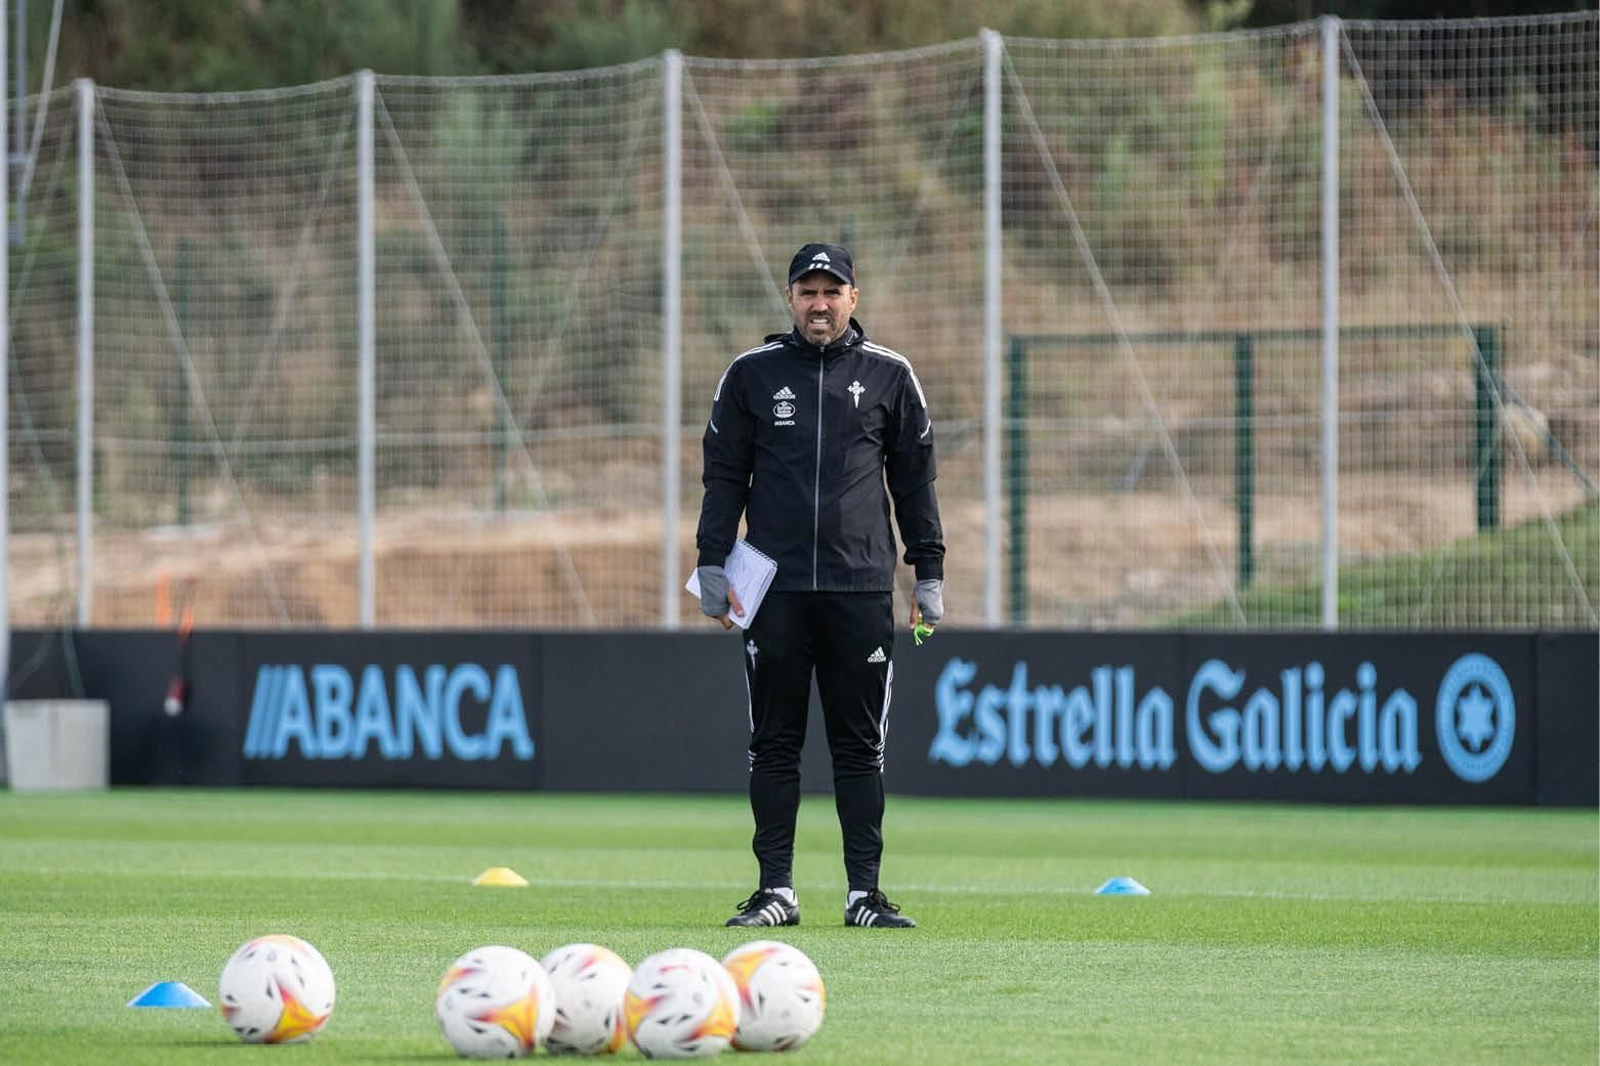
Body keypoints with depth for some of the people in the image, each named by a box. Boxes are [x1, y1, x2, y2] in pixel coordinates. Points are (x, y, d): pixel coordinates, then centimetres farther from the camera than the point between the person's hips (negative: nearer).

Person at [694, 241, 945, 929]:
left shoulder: (888, 376, 8)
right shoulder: (752, 375, 8)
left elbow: (915, 480, 10)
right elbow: (724, 477, 9)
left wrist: (929, 574, 5)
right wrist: (712, 564, 0)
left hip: (862, 588, 0)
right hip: (775, 588, 0)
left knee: (860, 746, 1)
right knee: (774, 743, 2)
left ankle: (864, 893, 3)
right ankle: (776, 890, 5)